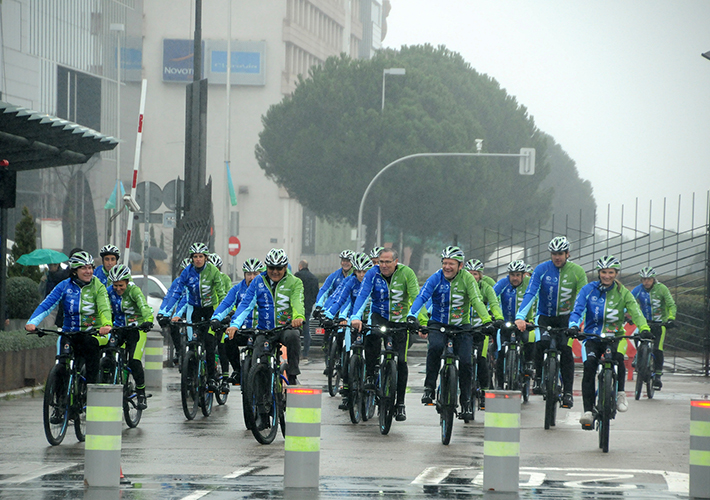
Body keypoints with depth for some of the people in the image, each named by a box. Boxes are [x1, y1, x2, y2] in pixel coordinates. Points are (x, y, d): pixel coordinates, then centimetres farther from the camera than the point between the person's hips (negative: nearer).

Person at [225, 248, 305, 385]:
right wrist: (235, 324, -23)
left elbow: (297, 302, -18)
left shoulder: (294, 282, 1)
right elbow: (246, 304, -5)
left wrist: (299, 316, -43)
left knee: (293, 336, -36)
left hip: (286, 328, -2)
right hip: (264, 330, 2)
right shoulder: (258, 282, 5)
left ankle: (293, 375, -22)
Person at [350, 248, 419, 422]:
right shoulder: (373, 273, -12)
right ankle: (370, 375, -15)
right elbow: (362, 295, -23)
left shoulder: (406, 273, -14)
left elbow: (416, 297, -21)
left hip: (401, 320, 0)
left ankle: (400, 404, 5)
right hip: (379, 316, 0)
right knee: (372, 336, -34)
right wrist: (356, 317, -38)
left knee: (401, 361, -5)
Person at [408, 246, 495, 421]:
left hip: (461, 327, 1)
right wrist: (412, 316, -39)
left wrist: (487, 321, -33)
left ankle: (466, 402, 3)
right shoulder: (436, 279, -9)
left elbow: (477, 301, -17)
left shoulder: (467, 278, -9)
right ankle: (429, 388, -19)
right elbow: (421, 297, -21)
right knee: (435, 346, -32)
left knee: (465, 362, -14)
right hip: (438, 325, -1)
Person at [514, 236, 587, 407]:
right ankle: (538, 377, -6)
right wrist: (520, 317, -33)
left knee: (566, 350, -15)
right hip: (544, 315, 0)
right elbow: (530, 293, -20)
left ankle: (568, 392, -6)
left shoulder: (577, 271, -8)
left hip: (566, 317, 0)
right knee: (541, 343, -27)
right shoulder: (542, 269, -11)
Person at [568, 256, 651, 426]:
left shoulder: (623, 293, 2)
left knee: (618, 357, -33)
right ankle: (588, 410, -24)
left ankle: (620, 392, -11)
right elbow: (577, 311, -8)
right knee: (589, 365, -25)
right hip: (592, 336, 0)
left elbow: (635, 312, -11)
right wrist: (573, 326, -30)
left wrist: (644, 329, -30)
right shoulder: (588, 290, 1)